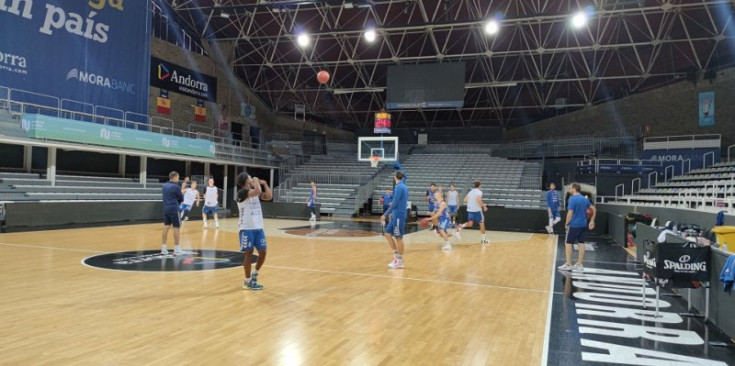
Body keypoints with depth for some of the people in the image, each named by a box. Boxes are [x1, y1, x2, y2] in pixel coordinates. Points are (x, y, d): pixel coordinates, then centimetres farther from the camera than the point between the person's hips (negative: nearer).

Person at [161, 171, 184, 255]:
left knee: (166, 227, 9)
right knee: (176, 227, 0)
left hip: (166, 209, 7)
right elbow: (181, 199, -4)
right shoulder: (176, 187, -12)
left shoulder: (164, 186, 10)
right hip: (174, 209, -7)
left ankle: (163, 248, 11)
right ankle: (176, 249, 3)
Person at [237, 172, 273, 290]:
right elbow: (257, 191, -28)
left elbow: (269, 197, 9)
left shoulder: (256, 193, 12)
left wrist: (264, 183, 5)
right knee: (249, 253, 0)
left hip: (258, 228, 7)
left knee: (263, 252, 8)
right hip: (247, 229, -7)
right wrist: (256, 180, -12)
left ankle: (254, 274, 27)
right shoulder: (241, 193, -13)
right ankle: (248, 281, 12)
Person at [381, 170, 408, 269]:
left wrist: (385, 214, -14)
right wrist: (392, 213, 25)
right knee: (388, 234, 11)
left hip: (398, 216, -9)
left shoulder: (399, 187, -15)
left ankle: (400, 261, 6)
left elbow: (394, 203, -18)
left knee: (398, 238, -2)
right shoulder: (403, 186, 14)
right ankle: (396, 256, 15)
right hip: (396, 215, 9)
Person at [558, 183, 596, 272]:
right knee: (581, 243, 9)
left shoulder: (572, 199, -14)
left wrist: (566, 223, -4)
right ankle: (580, 264, 13)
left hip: (574, 225, -7)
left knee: (568, 243, 3)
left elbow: (570, 214, -17)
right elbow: (594, 210, 14)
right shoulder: (585, 199, 9)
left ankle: (568, 264, 5)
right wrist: (592, 221, 19)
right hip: (583, 225, 7)